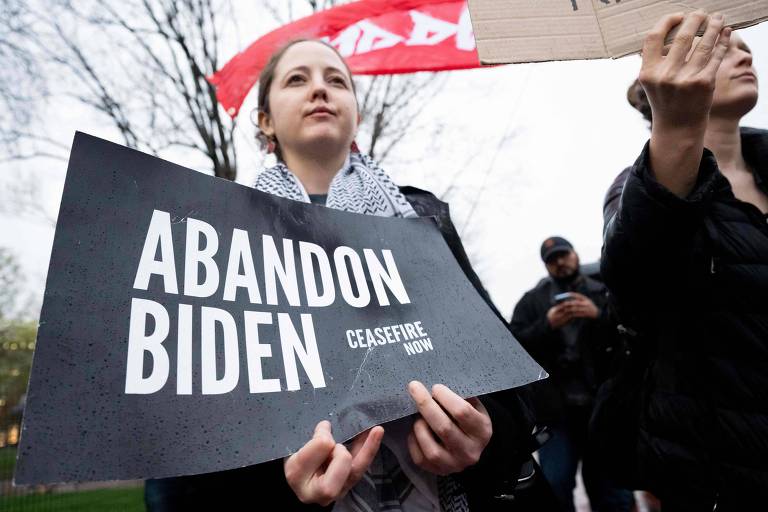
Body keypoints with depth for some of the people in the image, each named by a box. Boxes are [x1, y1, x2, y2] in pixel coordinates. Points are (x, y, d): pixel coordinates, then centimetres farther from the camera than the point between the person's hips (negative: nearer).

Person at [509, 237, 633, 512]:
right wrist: (547, 324, -13)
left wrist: (599, 315, -14)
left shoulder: (603, 293, 11)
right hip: (556, 409, 0)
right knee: (555, 487, -2)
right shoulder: (532, 300, 10)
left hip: (601, 405, 1)